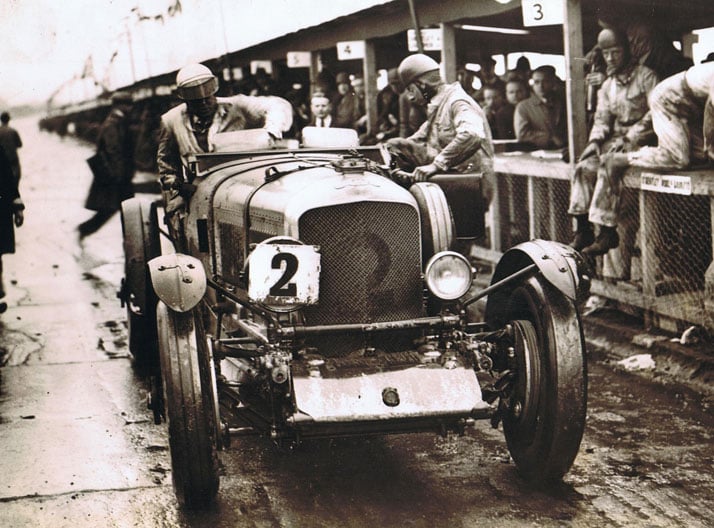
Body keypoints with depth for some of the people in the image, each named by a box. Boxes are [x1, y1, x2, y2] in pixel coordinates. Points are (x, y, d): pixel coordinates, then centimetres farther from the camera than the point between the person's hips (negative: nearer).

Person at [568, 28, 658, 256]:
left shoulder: (646, 76, -3)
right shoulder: (607, 85, 19)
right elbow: (602, 119, 16)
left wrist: (628, 138, -19)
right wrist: (595, 141, -5)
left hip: (640, 141, -7)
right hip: (615, 139, 7)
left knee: (608, 167, -31)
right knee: (584, 167, -18)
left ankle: (607, 234, -30)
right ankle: (583, 231, -18)